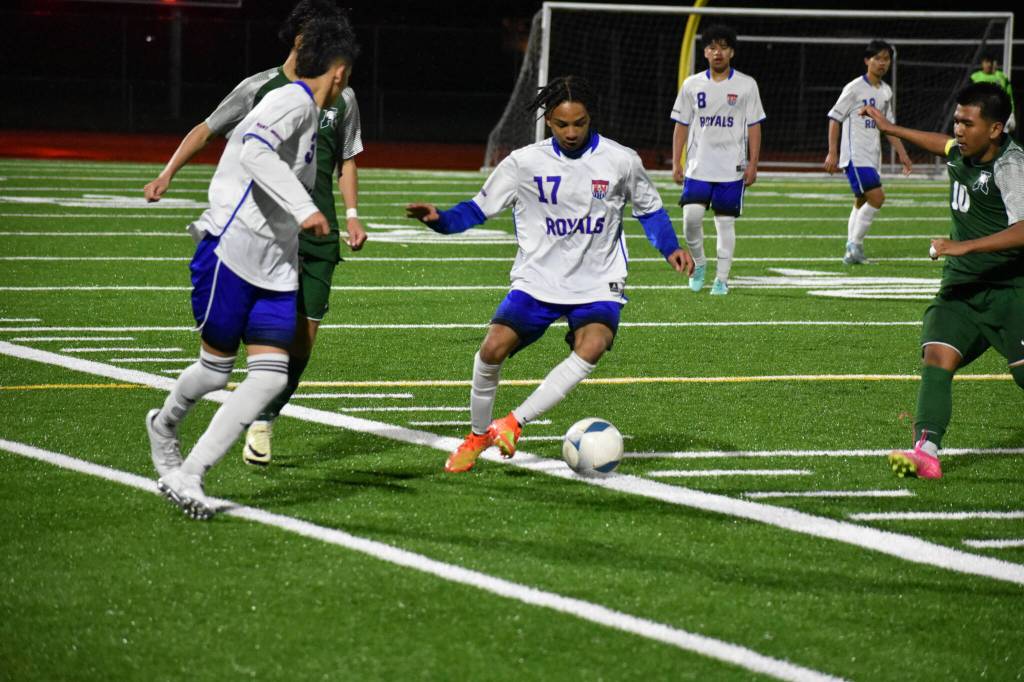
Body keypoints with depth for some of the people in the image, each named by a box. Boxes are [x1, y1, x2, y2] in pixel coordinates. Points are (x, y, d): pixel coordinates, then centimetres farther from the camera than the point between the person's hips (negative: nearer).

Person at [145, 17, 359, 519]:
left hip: (276, 267, 8)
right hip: (231, 250, -8)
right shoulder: (293, 101, -9)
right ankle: (165, 426, 35)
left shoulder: (309, 114, 20)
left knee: (271, 377, -7)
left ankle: (186, 476, -6)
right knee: (216, 367, 2)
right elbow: (255, 151, -27)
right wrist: (303, 210, -32)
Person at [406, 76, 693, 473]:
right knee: (493, 347, -17)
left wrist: (671, 249, -4)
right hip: (536, 280, 1)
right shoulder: (524, 163, -3)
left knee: (592, 347, -29)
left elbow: (650, 210, 12)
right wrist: (439, 219, -15)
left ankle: (515, 422, -21)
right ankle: (477, 435, 8)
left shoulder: (621, 161, -3)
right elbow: (477, 209, 4)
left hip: (597, 286, -1)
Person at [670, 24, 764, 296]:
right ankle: (698, 262, 11)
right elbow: (681, 125, 9)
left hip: (732, 168, -1)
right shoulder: (692, 85, 6)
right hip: (698, 166, 1)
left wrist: (753, 164, -4)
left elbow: (754, 127, 3)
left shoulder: (746, 85, 2)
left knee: (726, 222, 0)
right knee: (691, 215, -13)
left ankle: (722, 278, 6)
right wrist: (676, 163, 3)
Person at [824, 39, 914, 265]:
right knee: (877, 197, -18)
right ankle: (855, 244, -8)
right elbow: (834, 118, -8)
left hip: (873, 157, 8)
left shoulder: (886, 92, 13)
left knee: (861, 202, 10)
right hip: (855, 155, -8)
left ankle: (852, 252, 14)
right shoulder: (855, 88, -9)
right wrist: (832, 153, -12)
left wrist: (902, 154, 15)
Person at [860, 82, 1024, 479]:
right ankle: (926, 453, -28)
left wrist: (965, 246, -37)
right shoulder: (963, 152, 9)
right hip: (959, 289, 6)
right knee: (936, 357, -16)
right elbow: (947, 146, 37)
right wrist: (892, 129, 47)